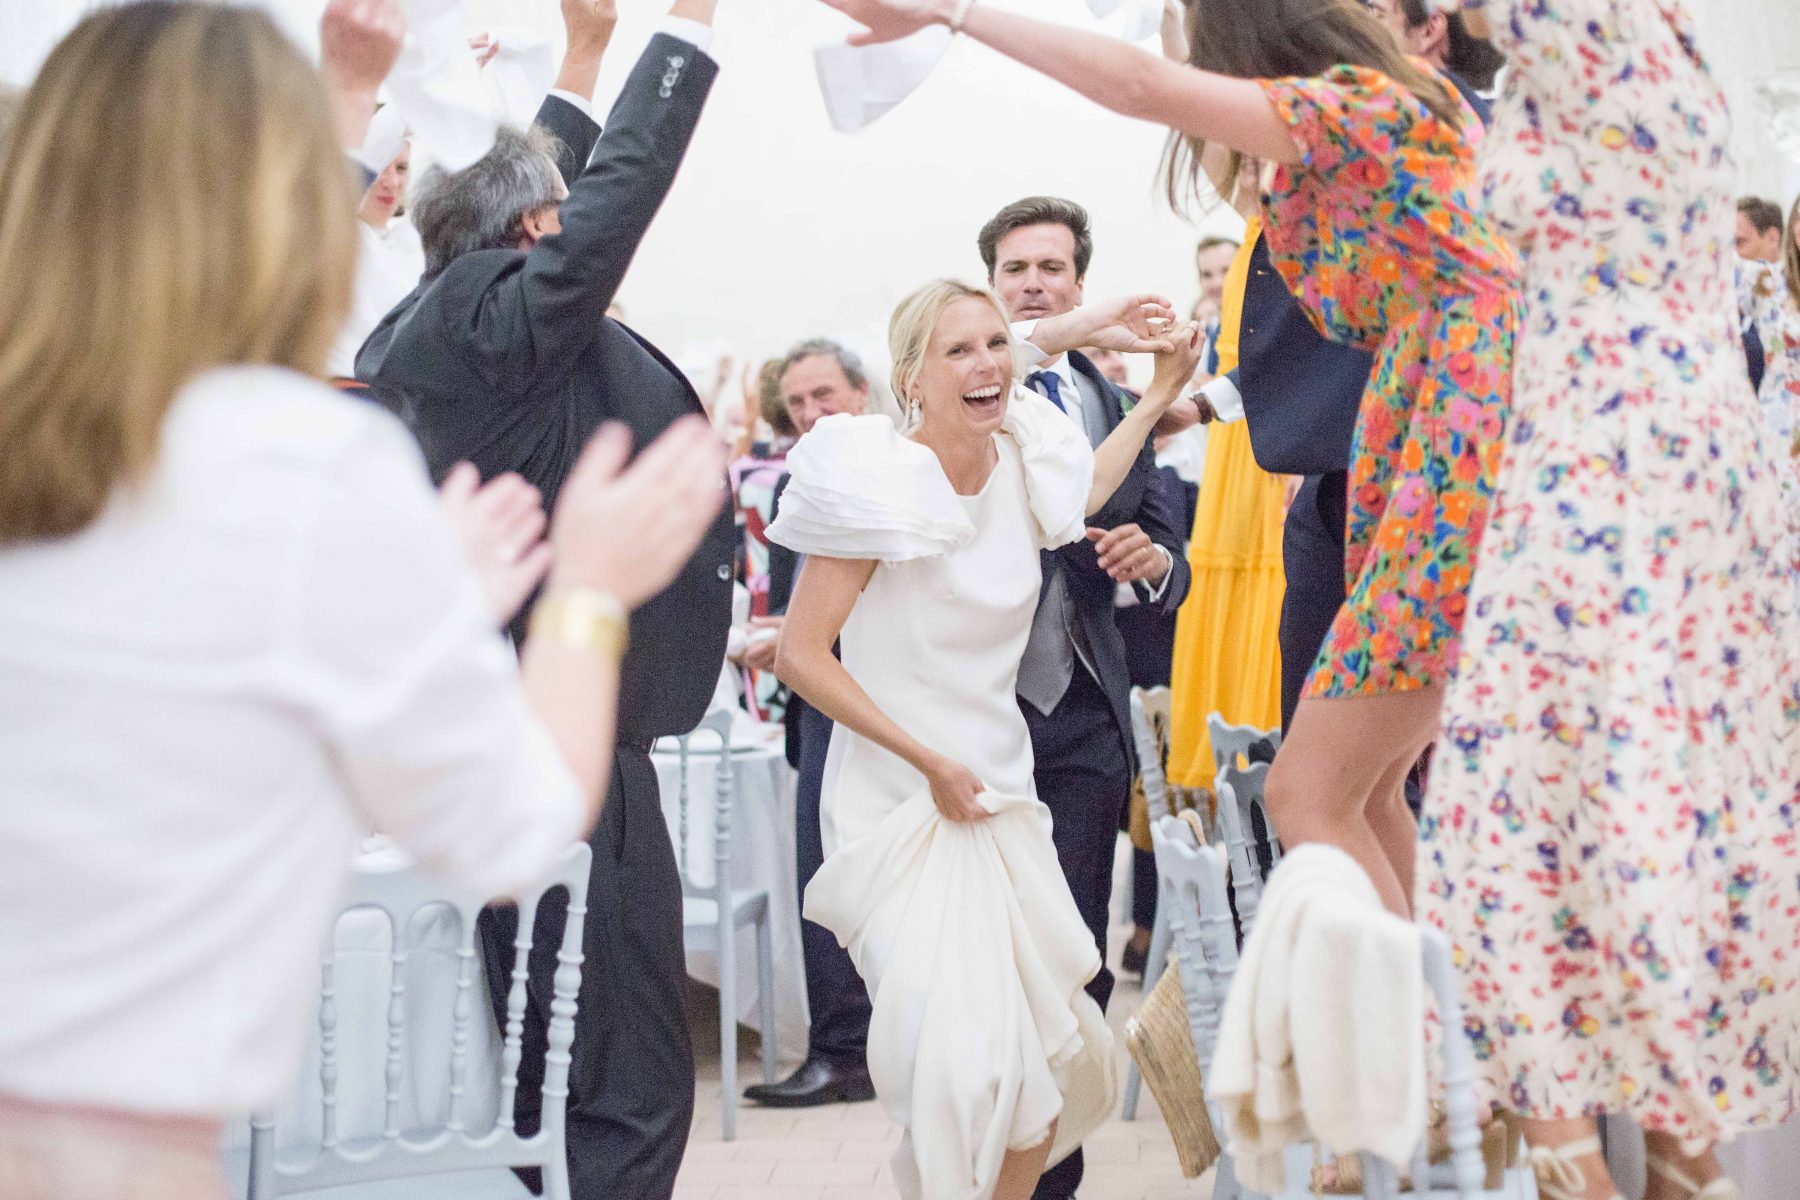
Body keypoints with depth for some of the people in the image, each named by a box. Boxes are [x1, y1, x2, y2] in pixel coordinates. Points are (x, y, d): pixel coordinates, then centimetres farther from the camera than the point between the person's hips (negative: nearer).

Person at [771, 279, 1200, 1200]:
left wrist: (1160, 395, 25)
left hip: (1003, 801, 6)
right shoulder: (879, 481, -15)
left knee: (1061, 1055, 8)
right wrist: (930, 762, -16)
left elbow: (1081, 494, 30)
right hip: (899, 805, -6)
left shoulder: (1025, 468, 3)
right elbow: (801, 655, -15)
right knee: (961, 1063, -19)